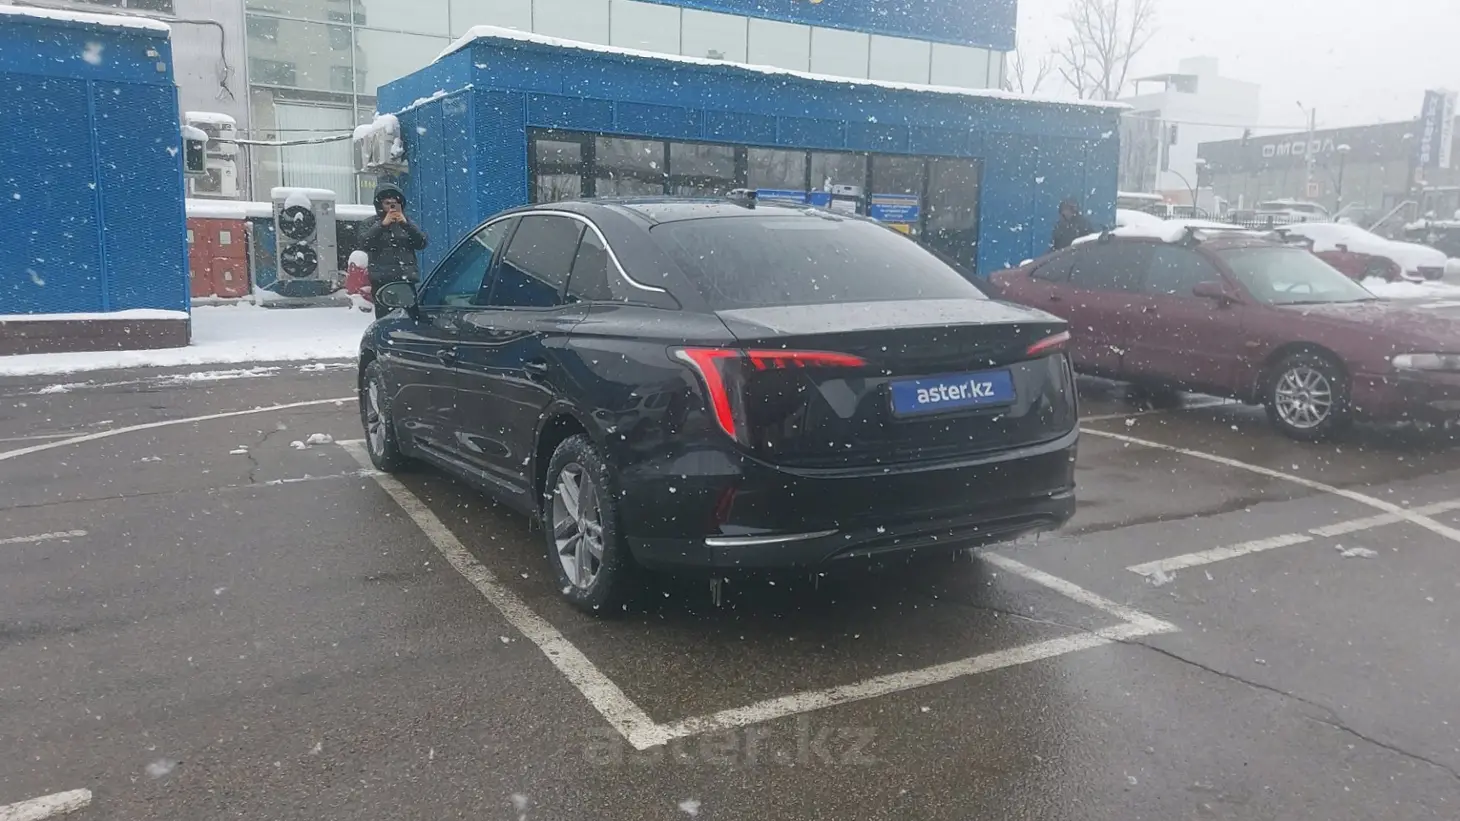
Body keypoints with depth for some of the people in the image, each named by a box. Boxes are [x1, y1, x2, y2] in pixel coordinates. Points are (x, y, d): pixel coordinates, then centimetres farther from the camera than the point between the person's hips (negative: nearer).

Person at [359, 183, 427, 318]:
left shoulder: (407, 222, 18)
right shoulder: (372, 223, 13)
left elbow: (421, 243, 4)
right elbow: (364, 244, -4)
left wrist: (406, 224, -8)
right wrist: (382, 225, -12)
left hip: (407, 278, 1)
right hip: (381, 281, -1)